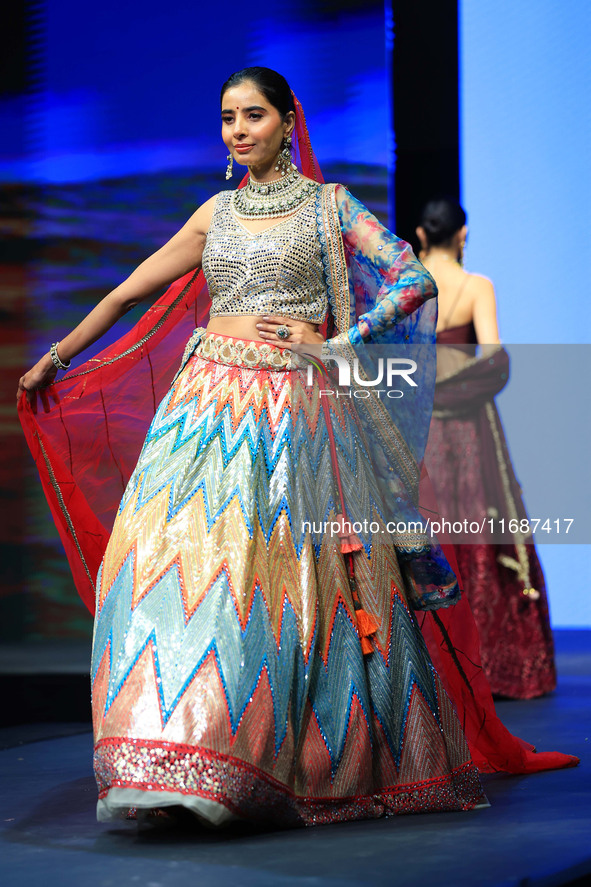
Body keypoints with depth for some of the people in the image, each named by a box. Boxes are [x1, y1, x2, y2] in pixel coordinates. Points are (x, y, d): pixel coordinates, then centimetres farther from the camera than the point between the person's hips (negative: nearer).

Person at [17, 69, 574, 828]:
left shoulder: (329, 206, 6)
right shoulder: (216, 214, 17)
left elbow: (417, 281, -2)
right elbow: (128, 292, 21)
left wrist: (336, 346, -8)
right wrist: (52, 359, 21)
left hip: (294, 408, -3)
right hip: (208, 397, 4)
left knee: (282, 575, -8)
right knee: (175, 557, -10)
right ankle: (173, 757, -7)